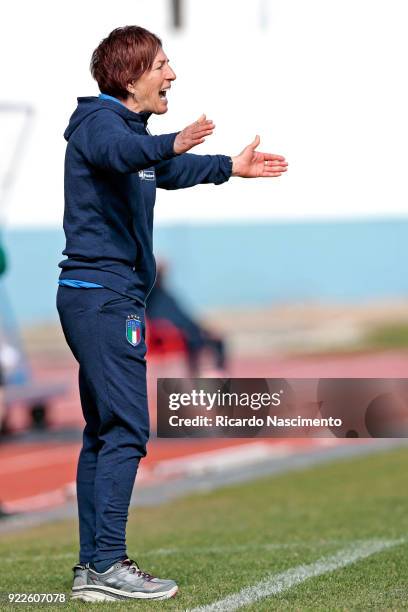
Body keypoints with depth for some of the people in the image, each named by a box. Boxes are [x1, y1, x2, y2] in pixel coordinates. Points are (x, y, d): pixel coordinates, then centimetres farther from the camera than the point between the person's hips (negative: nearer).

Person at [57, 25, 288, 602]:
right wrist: (172, 145, -56)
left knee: (104, 431, 11)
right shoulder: (99, 119, -11)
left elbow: (170, 170, 40)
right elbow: (118, 151, -37)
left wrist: (231, 166, 51)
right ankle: (108, 565, -13)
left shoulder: (130, 125, 18)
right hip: (104, 295, -11)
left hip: (102, 298, 11)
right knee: (126, 428, -12)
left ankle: (92, 566, 13)